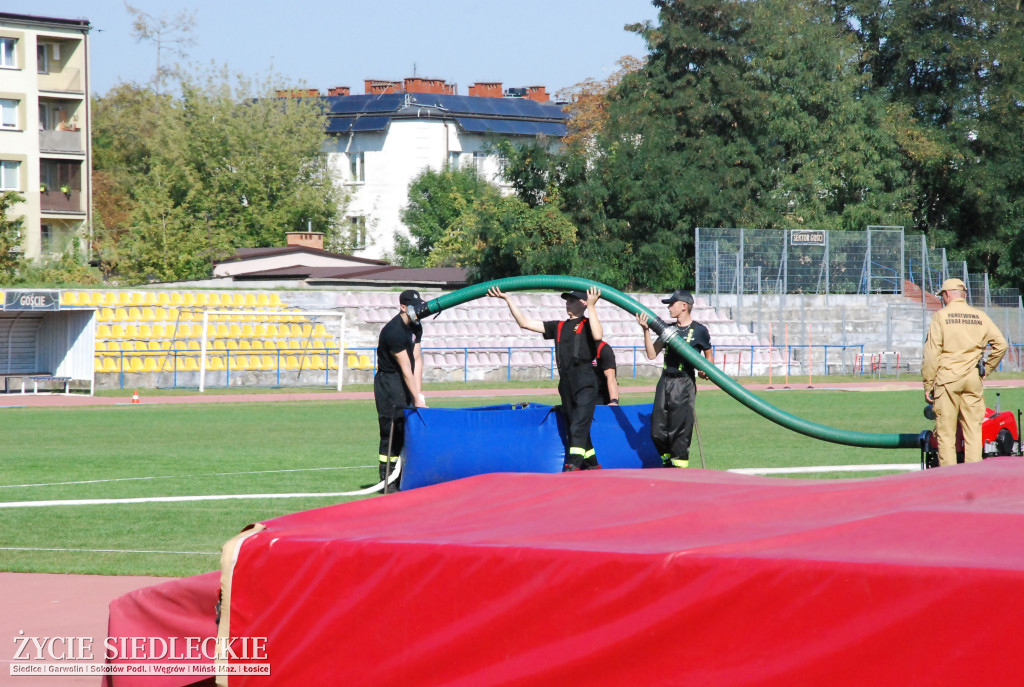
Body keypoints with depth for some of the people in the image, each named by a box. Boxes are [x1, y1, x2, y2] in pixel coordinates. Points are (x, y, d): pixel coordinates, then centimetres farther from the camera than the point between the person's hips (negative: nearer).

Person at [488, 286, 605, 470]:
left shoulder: (587, 324, 3)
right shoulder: (559, 327, 18)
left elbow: (597, 335, -22)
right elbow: (525, 323, 17)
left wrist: (591, 307, -18)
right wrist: (507, 299, 13)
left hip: (585, 384, -7)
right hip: (566, 385, 7)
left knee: (578, 427, -17)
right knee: (574, 428, 10)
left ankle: (573, 466, -25)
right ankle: (592, 466, 19)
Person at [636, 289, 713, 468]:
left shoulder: (699, 330, -1)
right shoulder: (668, 328, 14)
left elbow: (708, 356, 10)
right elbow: (652, 354, 8)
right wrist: (646, 331, -2)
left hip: (685, 383, -6)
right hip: (665, 382, 6)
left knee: (680, 429, -9)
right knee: (657, 431, 5)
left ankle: (679, 466, -3)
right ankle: (668, 462, 21)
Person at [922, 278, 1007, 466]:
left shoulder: (941, 316, -2)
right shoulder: (980, 317, 7)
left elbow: (932, 354, -6)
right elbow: (1001, 344, 4)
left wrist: (928, 385, -2)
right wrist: (986, 369, 14)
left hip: (947, 379, -3)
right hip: (973, 379, 3)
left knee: (946, 431, 0)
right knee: (973, 429, 5)